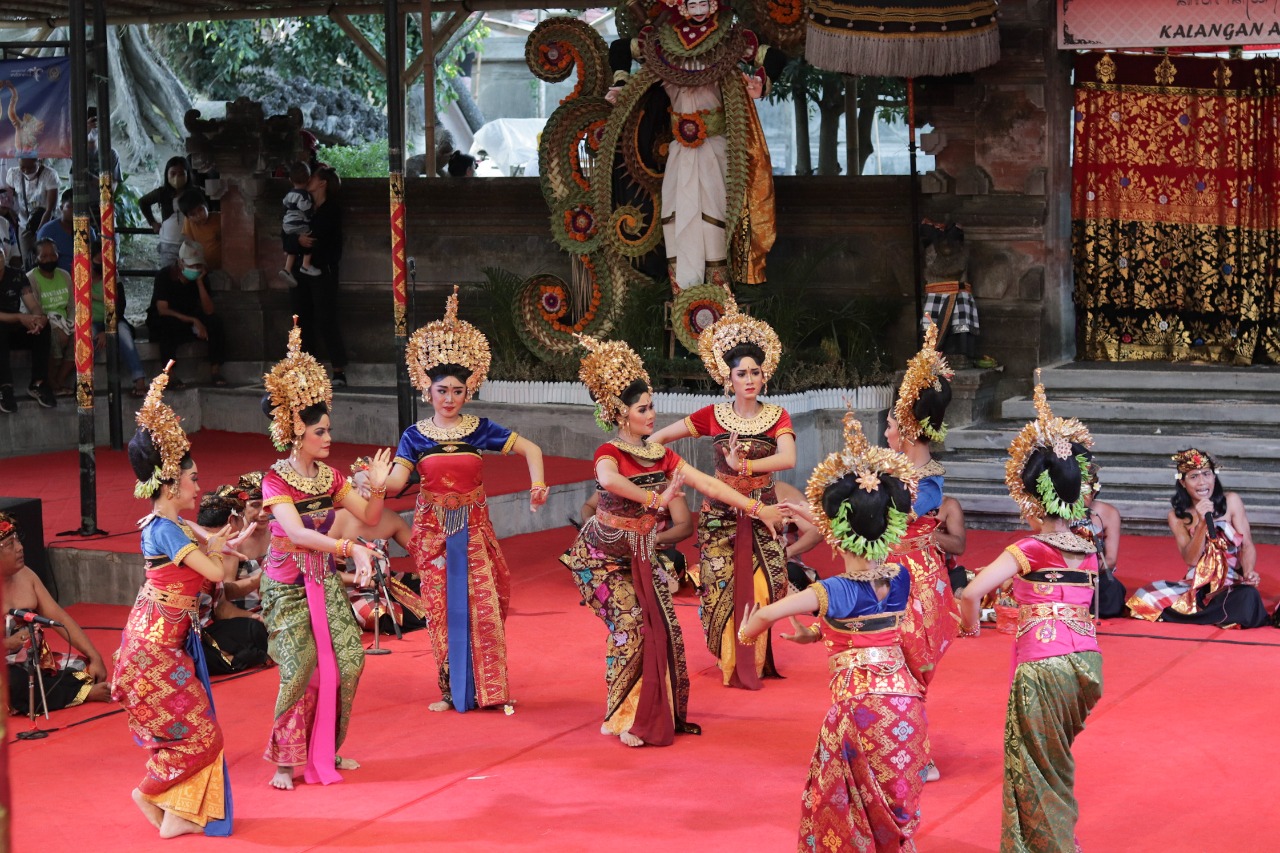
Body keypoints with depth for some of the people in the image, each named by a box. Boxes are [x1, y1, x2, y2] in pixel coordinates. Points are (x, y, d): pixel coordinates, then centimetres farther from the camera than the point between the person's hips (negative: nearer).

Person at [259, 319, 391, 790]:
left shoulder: (329, 476, 1)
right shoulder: (276, 480, -18)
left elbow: (369, 517, 4)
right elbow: (297, 533, -32)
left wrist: (377, 488, -18)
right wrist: (352, 548, -42)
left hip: (325, 580, 6)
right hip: (288, 585, -6)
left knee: (348, 661, -2)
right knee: (300, 669, -14)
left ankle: (327, 752, 13)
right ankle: (285, 762, 0)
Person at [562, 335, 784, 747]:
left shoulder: (660, 455, 3)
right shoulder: (610, 452, -16)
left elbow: (708, 484, 1)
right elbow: (609, 479, -41)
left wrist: (757, 508, -4)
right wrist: (655, 499, -39)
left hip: (640, 554, 7)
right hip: (604, 553, -7)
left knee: (662, 627, 1)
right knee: (631, 625, -13)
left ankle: (659, 713, 11)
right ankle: (623, 719, 0)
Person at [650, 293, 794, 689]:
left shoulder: (777, 417, -1)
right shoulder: (713, 416, 0)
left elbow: (788, 458, -19)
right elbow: (661, 436, 4)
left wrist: (744, 465, -30)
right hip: (720, 513, 0)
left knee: (759, 589, -2)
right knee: (723, 588, -1)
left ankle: (754, 663, 14)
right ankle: (731, 665, 12)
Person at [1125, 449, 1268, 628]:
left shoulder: (1231, 502, -1)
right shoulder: (1177, 516, 4)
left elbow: (1247, 545, -4)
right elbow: (1191, 559, -6)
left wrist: (1249, 573, -25)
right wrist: (1203, 522, -20)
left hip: (1231, 584, -2)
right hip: (1196, 586, 2)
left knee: (1247, 597, -38)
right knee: (1144, 598, -22)